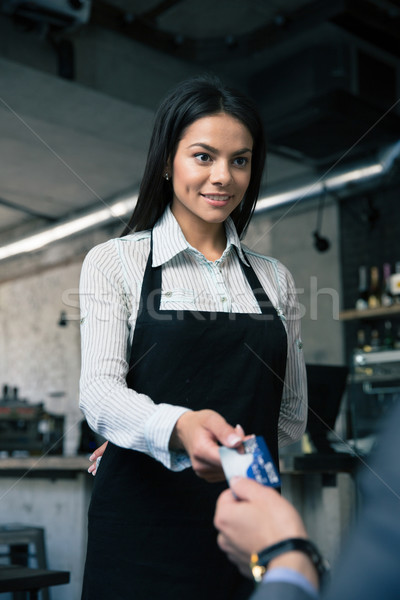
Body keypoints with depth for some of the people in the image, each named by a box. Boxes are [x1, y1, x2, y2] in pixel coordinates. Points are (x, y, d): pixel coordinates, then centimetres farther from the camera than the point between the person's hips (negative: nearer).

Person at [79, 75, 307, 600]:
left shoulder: (274, 279, 10)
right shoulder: (113, 262, 1)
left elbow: (292, 417, 13)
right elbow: (100, 392, -12)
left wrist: (227, 446, 0)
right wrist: (178, 429, -31)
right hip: (144, 523, -3)